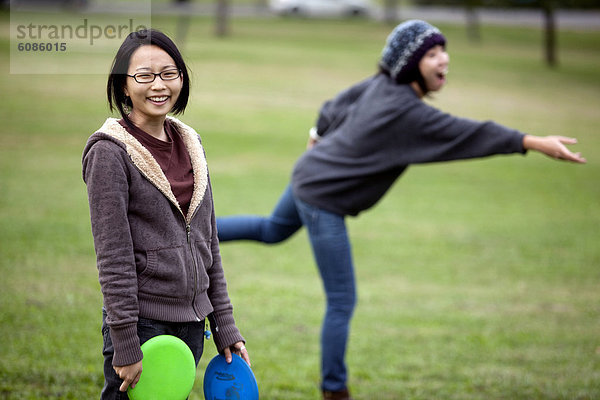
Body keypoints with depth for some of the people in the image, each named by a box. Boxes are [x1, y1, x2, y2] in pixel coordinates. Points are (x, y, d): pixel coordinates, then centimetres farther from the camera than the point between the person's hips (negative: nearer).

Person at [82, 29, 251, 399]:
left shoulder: (189, 142, 10)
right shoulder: (110, 151, -10)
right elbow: (113, 257, -14)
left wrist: (225, 325, 10)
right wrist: (126, 346, -17)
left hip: (192, 322, 6)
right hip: (142, 322, -6)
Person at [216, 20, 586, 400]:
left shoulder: (380, 85, -5)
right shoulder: (407, 112, -30)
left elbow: (335, 108, 11)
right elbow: (468, 134, -38)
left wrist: (319, 136, 32)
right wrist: (534, 142, -43)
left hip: (309, 176, 9)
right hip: (324, 201, -9)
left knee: (272, 230, 39)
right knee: (342, 302, 1)